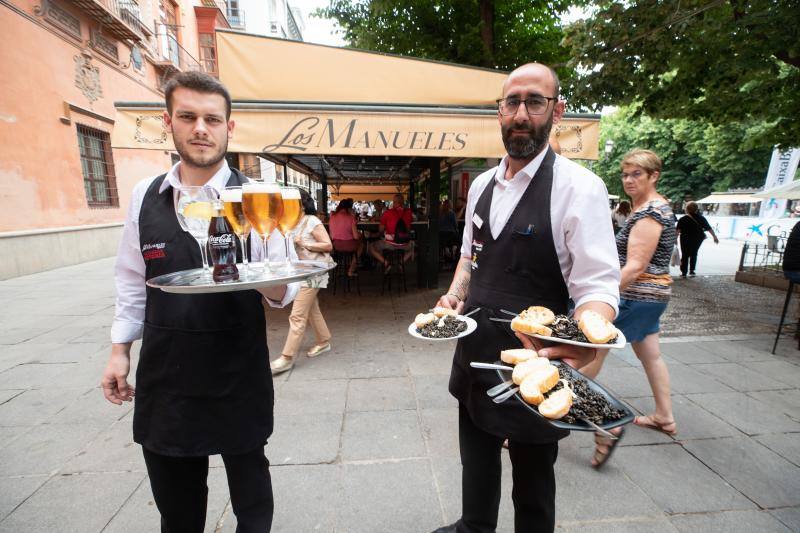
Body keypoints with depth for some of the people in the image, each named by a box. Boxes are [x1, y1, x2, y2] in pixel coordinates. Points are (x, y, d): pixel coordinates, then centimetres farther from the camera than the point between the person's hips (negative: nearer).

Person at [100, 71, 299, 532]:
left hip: (238, 371, -3)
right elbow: (133, 282, 10)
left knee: (249, 483, 20)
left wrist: (268, 279, -35)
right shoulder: (145, 196, 2)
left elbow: (283, 294, -14)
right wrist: (120, 351, 8)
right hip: (164, 369, 4)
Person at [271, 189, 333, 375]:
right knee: (312, 310, 17)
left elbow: (328, 245, -14)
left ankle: (287, 358, -3)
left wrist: (304, 243, -19)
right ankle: (324, 341, 34)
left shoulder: (312, 222, -11)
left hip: (312, 273, -8)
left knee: (297, 316, -8)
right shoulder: (293, 223, 11)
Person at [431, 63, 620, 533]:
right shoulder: (482, 184, 5)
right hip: (475, 351, 7)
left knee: (533, 473, 20)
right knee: (476, 458, 28)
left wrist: (586, 339, -39)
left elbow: (598, 286, -20)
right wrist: (455, 296, -3)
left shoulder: (579, 187, -16)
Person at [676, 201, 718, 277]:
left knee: (685, 255, 6)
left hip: (686, 239, -3)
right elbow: (709, 228, 4)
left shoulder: (683, 219, -9)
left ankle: (684, 272, 6)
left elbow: (678, 230, -18)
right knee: (694, 254, 17)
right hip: (698, 239, 3)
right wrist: (715, 237, 10)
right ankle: (692, 271, 13)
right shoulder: (701, 218, 2)